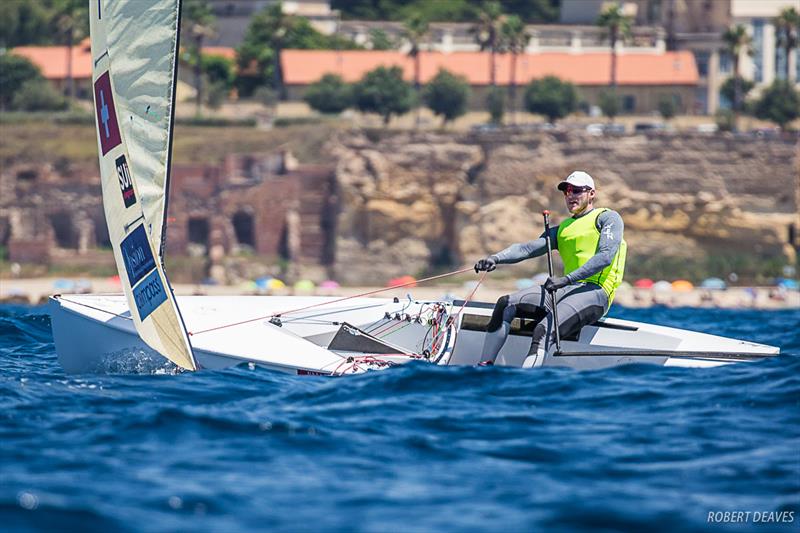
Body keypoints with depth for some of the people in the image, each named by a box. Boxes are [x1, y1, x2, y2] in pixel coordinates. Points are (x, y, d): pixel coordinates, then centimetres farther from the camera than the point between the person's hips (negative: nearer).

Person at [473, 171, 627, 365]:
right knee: (506, 304, -10)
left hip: (595, 292, -7)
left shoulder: (608, 218, 6)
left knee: (544, 331, -30)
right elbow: (528, 248, 10)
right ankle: (485, 368, -13)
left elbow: (606, 256, -11)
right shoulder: (562, 229, 25)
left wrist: (567, 279, -21)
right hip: (567, 290, 7)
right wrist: (496, 258, -11)